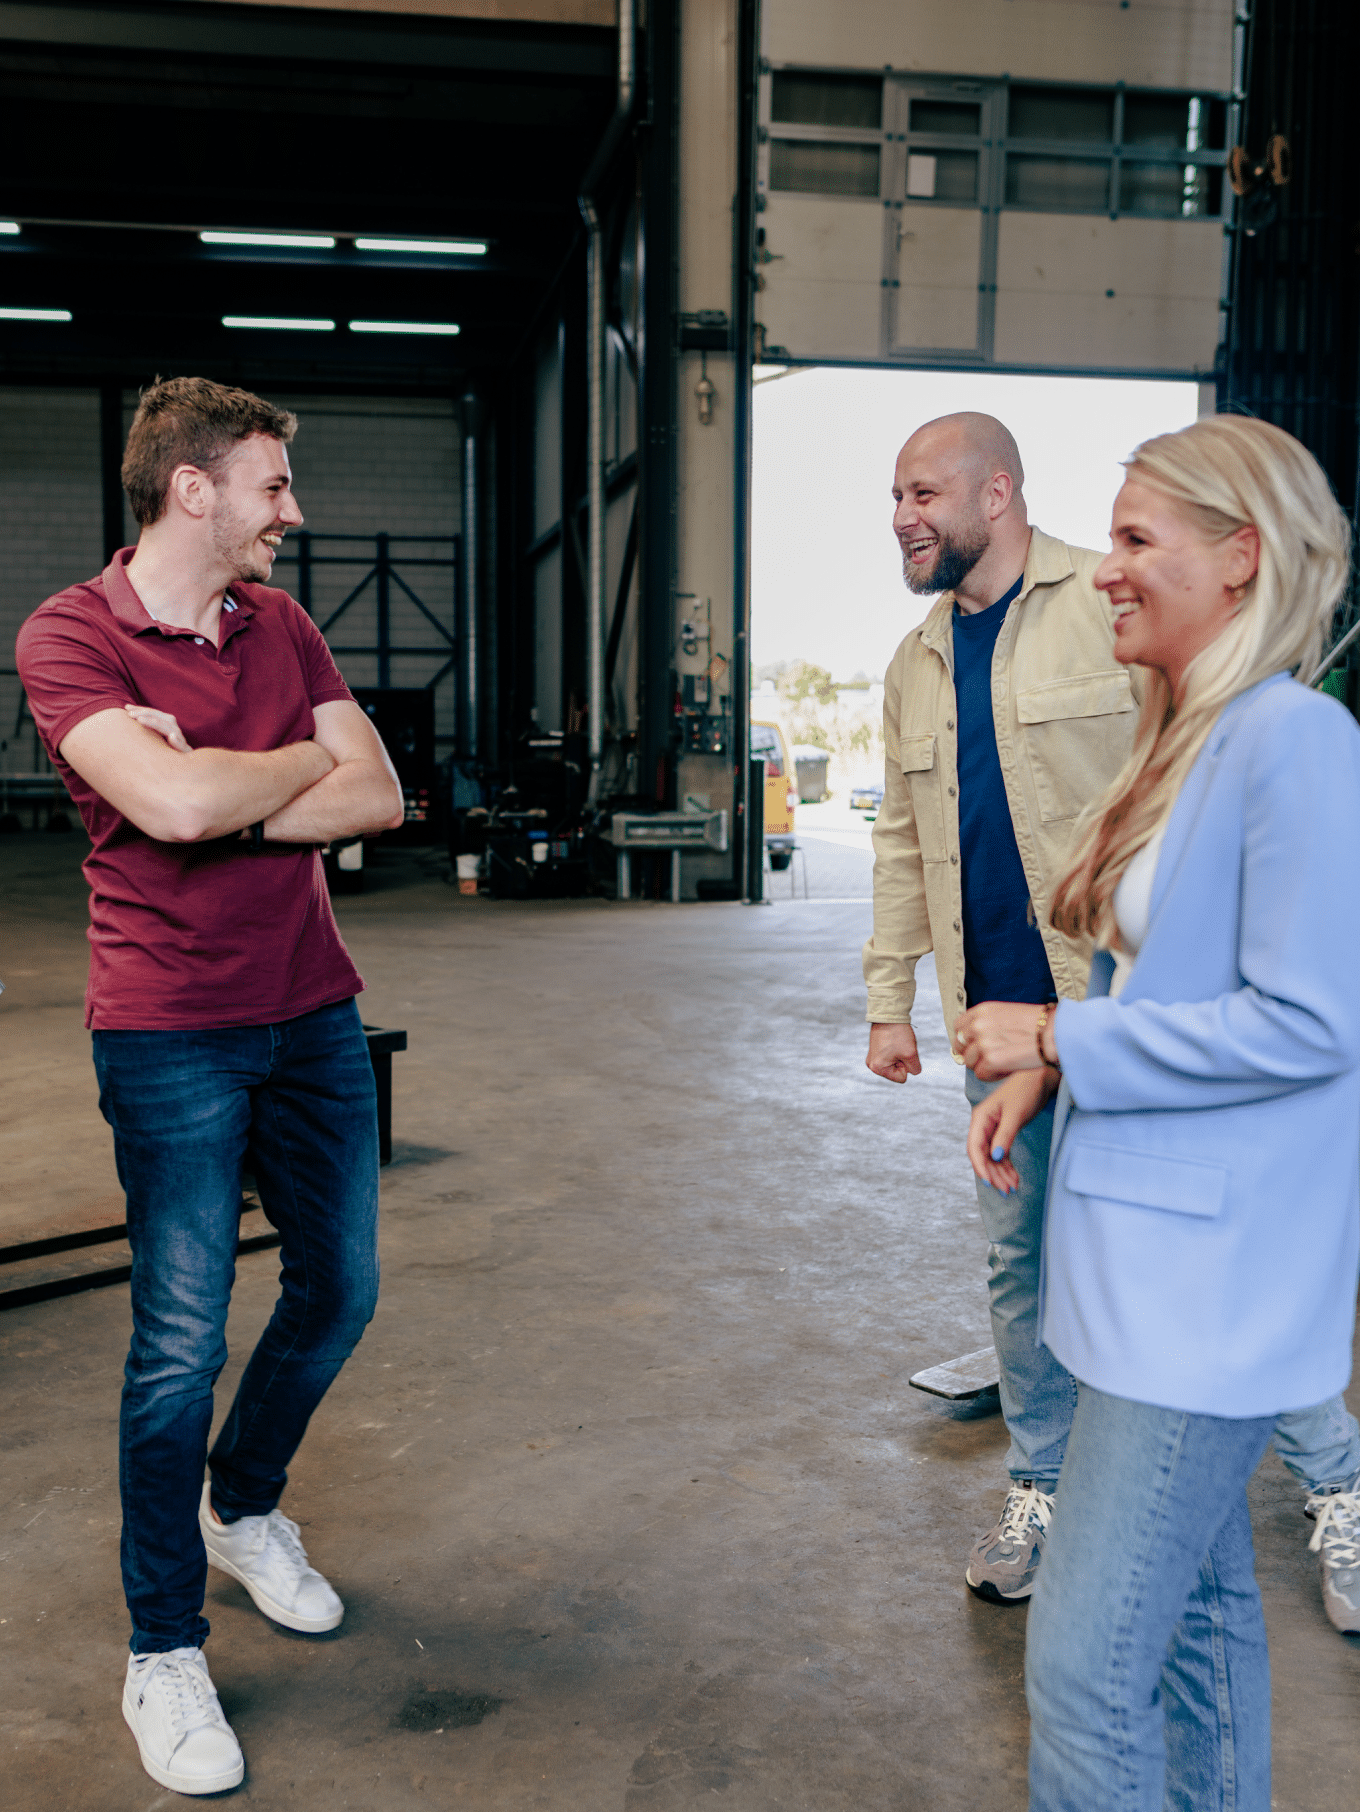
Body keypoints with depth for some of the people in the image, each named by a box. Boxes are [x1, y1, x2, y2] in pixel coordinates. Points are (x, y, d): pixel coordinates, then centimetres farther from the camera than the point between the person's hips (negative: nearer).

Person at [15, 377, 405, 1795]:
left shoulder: (279, 622, 9)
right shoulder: (67, 635, -10)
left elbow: (376, 798, 0)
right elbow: (175, 802, -27)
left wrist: (218, 797, -13)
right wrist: (301, 762, -8)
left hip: (312, 1010, 6)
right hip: (172, 1032, -6)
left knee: (338, 1291, 15)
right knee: (181, 1339, -2)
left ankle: (244, 1507, 42)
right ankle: (162, 1650, 18)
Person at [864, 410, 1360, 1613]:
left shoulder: (1117, 605, -6)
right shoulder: (916, 667, 13)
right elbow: (903, 846, 17)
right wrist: (891, 998, 13)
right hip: (1000, 1018, 6)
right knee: (1020, 1261, 13)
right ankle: (1041, 1490, 31)